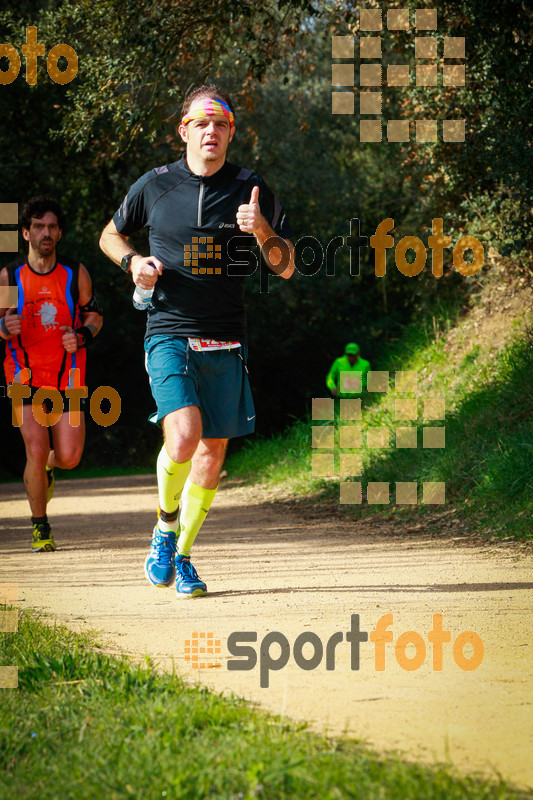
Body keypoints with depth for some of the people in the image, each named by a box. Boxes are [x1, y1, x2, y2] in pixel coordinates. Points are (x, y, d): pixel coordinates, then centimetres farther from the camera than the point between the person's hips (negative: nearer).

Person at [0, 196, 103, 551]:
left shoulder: (75, 273, -1)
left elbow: (94, 314, 10)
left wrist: (82, 337, -11)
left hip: (68, 377, 1)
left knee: (69, 457, -5)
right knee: (36, 451, -14)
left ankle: (47, 469, 35)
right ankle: (40, 528, 7)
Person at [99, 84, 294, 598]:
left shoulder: (251, 190, 4)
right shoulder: (155, 186, 2)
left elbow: (285, 268, 4)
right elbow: (110, 235, 19)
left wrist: (263, 232, -16)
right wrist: (133, 262, -2)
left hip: (225, 341, 2)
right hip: (169, 333, -2)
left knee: (213, 448, 5)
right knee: (183, 437, -22)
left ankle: (182, 555, 24)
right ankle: (165, 526, 6)